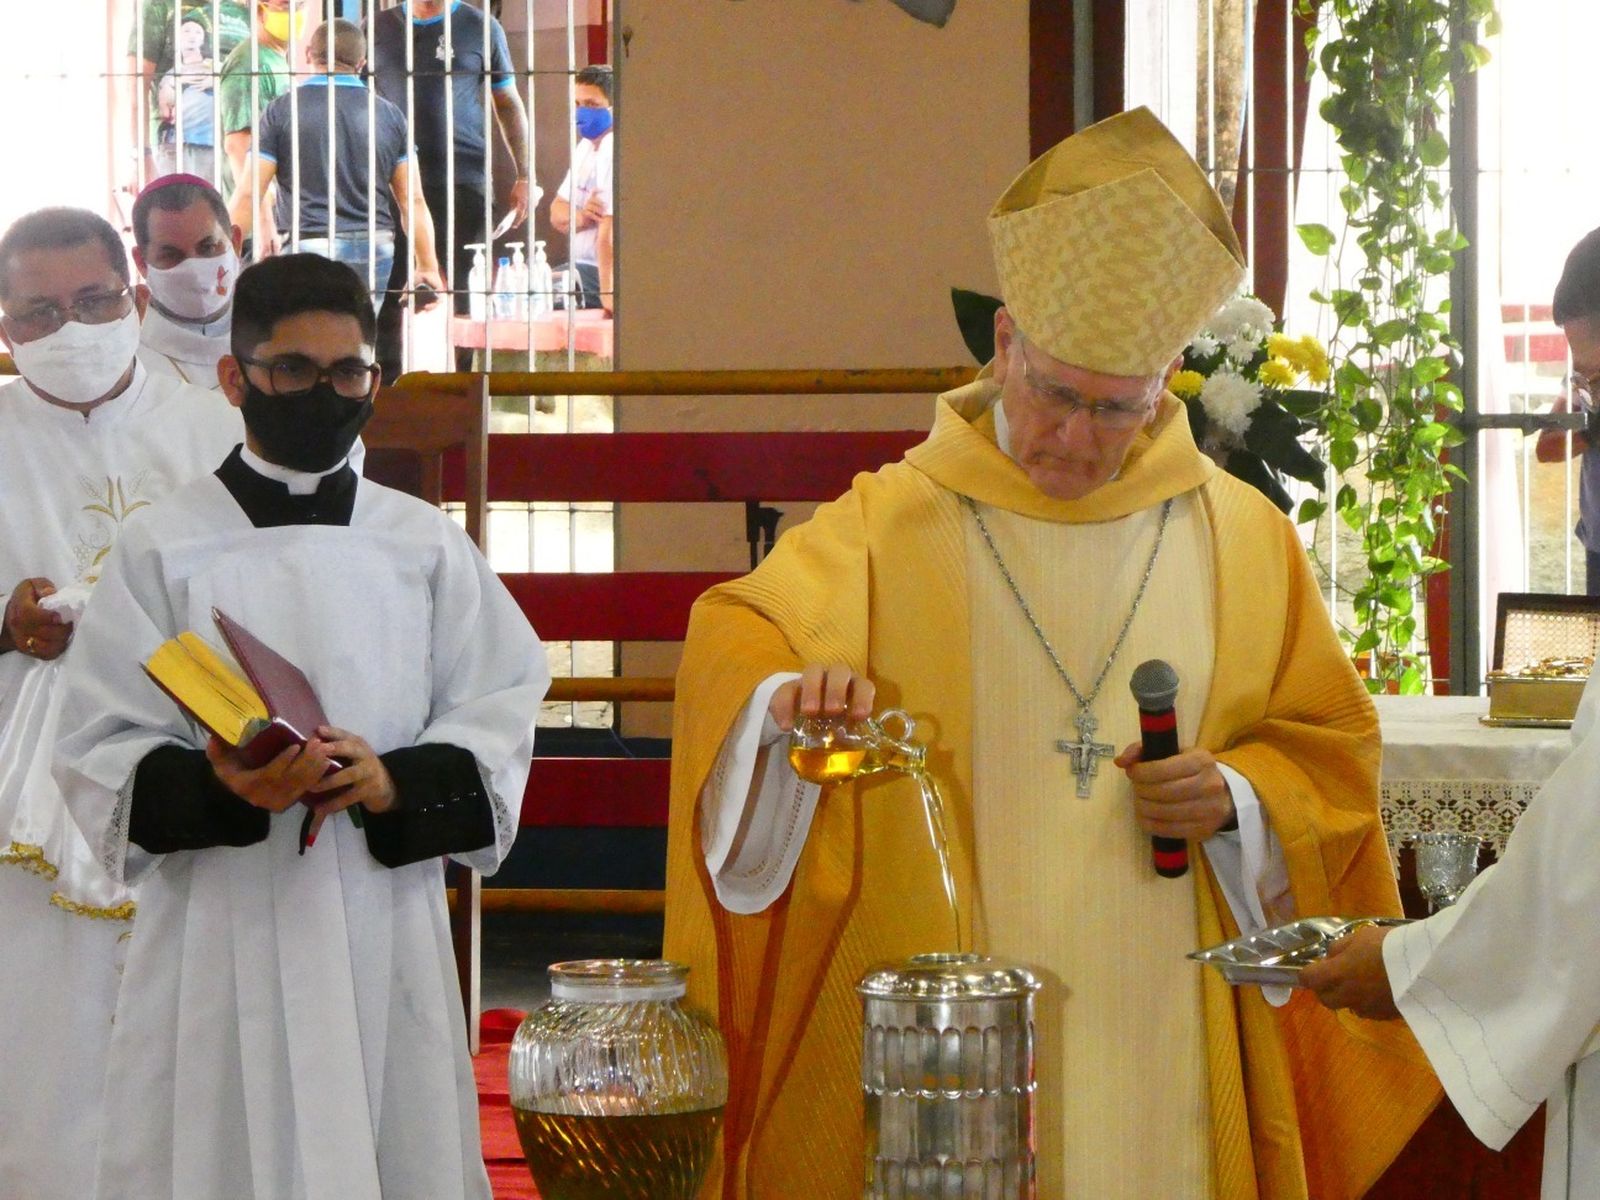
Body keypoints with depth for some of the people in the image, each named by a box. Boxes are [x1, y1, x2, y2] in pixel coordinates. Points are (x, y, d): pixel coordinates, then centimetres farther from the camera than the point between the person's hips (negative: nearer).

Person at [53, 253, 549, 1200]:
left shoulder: (427, 544, 9)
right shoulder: (166, 549, 1)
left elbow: (501, 712, 6)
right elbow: (103, 757, -1)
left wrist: (398, 782, -13)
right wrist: (217, 788, -21)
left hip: (388, 925, 2)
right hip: (223, 932, -2)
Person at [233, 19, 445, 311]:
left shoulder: (281, 111, 0)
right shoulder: (389, 115, 8)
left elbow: (248, 194, -2)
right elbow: (412, 200, 7)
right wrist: (428, 267, 14)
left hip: (307, 244, -3)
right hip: (374, 251, 3)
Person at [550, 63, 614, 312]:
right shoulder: (587, 146, 15)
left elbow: (609, 234, -25)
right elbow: (557, 214, 12)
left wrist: (608, 296, -31)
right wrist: (581, 217, -12)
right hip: (580, 269, 9)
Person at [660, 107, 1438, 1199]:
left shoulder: (1244, 539, 7)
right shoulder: (890, 526, 0)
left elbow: (1331, 742, 12)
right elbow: (737, 638, -12)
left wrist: (1242, 795, -8)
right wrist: (786, 692, -35)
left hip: (1164, 1033, 2)